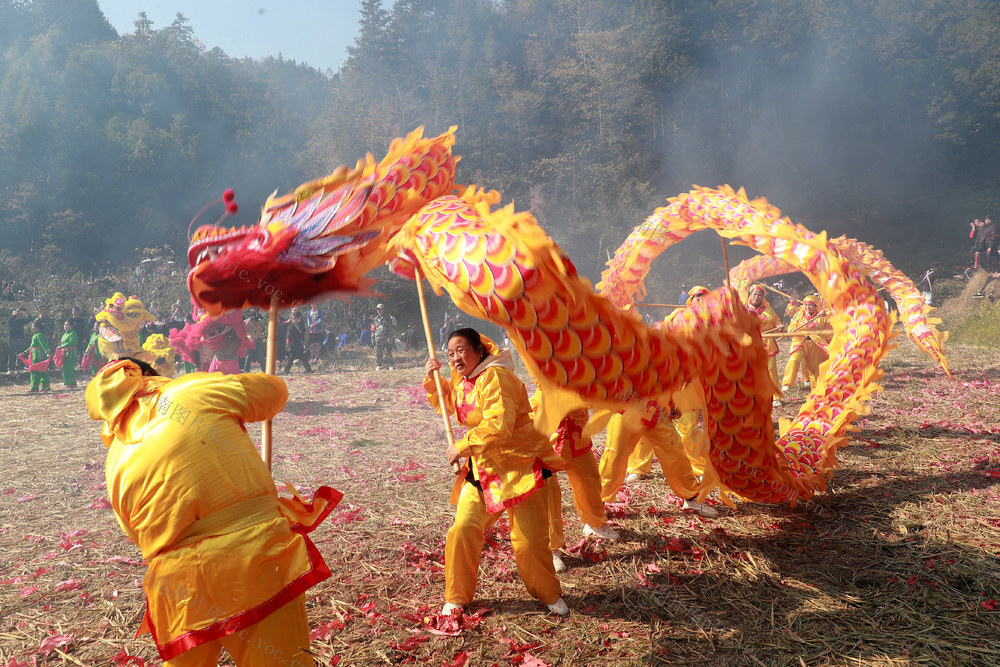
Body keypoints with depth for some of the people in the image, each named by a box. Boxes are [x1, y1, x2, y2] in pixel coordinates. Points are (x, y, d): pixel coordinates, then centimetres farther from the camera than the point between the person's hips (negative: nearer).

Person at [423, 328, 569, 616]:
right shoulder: (462, 381, 10)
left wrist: (463, 446, -23)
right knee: (463, 530, -3)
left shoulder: (495, 377, -20)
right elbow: (446, 402, 31)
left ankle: (550, 595, 24)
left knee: (529, 541, -2)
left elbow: (499, 425, -30)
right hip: (482, 468, 8)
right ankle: (456, 597, 17)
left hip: (521, 466, -8)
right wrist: (432, 378, 12)